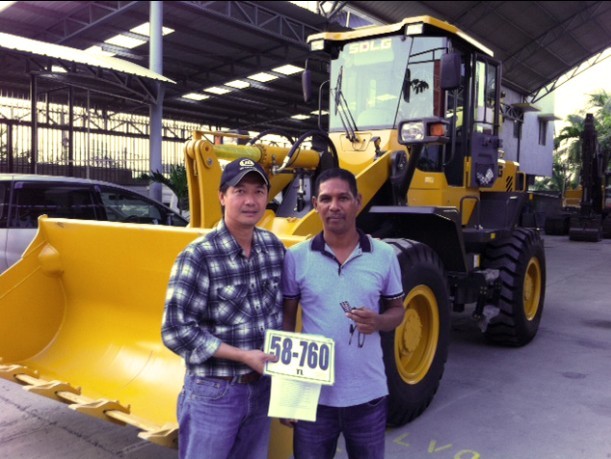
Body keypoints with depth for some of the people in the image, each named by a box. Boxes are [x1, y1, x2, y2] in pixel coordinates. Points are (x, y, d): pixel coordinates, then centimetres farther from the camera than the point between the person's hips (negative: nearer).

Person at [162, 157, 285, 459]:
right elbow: (176, 331, -19)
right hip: (213, 393, -5)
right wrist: (243, 356, -21)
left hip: (262, 388, 6)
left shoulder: (274, 247, 0)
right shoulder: (198, 257, -18)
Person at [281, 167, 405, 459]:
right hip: (312, 393, 0)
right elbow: (285, 321, 1)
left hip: (367, 394, 1)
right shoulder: (296, 257, -6)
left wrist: (378, 322, -17)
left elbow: (397, 311, 7)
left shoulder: (384, 255, -4)